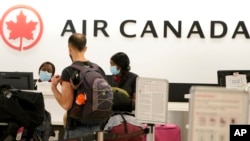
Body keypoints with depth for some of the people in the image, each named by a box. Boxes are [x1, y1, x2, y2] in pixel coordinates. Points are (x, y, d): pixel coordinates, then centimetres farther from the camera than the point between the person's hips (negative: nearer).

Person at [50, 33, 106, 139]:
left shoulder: (69, 72, -14)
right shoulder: (99, 69, 6)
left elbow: (66, 105, -17)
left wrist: (53, 87, -6)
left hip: (77, 128, -6)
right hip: (96, 125, 6)